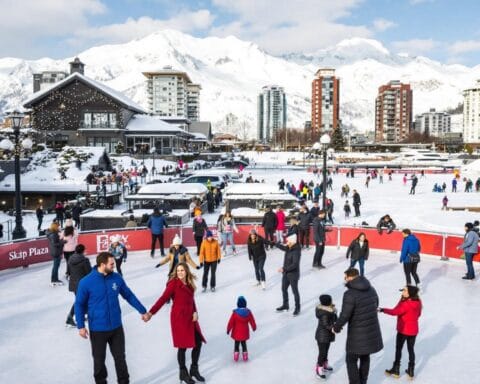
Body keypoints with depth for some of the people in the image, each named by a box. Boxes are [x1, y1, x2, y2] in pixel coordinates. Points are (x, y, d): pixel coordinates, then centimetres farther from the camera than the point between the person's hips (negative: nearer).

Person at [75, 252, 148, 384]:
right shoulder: (86, 282, -15)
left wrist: (143, 311, 9)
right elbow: (79, 305, -5)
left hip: (116, 327, 3)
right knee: (99, 359, 14)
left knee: (120, 357, 14)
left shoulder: (117, 278, -6)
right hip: (97, 329, -2)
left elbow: (129, 296, 6)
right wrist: (81, 326, -8)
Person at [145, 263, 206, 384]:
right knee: (183, 346, 0)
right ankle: (183, 373, 21)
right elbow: (163, 299, -21)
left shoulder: (189, 283, 7)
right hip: (179, 317, -7)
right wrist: (151, 312, -30)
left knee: (198, 342, 9)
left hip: (190, 317, 7)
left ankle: (194, 369, 28)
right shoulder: (173, 283, -15)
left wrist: (195, 312, -2)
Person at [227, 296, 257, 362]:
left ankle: (236, 356, 20)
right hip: (245, 333, 2)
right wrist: (254, 327, 18)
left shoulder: (235, 312, -20)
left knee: (236, 344, 15)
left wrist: (228, 329, 2)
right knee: (244, 343, 19)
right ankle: (245, 356, 22)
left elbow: (231, 322, -12)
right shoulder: (248, 312, -13)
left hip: (236, 333, -2)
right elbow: (252, 321, 0)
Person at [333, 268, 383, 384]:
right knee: (365, 357, 23)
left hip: (357, 335, -7)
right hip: (372, 331, 7)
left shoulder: (350, 294, -23)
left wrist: (336, 327, -4)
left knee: (351, 360, 9)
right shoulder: (371, 289, 1)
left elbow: (345, 315, -21)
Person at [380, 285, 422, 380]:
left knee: (398, 349, 11)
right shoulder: (418, 302, -4)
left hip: (403, 330, -6)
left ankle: (396, 370, 21)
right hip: (413, 330, 6)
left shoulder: (406, 304, -26)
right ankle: (411, 371, 23)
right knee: (411, 349, 16)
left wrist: (382, 310, -29)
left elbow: (395, 311, -32)